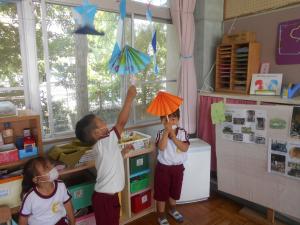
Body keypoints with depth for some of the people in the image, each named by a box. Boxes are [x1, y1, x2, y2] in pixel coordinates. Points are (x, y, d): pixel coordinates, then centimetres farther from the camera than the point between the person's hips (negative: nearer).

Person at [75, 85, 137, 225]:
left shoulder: (103, 145, 3)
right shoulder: (105, 143, -24)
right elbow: (121, 122, -29)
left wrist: (123, 151, 14)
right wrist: (130, 97, -25)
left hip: (109, 194, 9)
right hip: (105, 197, -9)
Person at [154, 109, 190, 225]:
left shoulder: (183, 132, -8)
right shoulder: (161, 133, -13)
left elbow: (185, 148, -21)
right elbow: (161, 147, -29)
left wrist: (173, 135, -27)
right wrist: (166, 131, -33)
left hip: (178, 167, 3)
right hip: (163, 167, -2)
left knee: (174, 190, 22)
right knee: (161, 192, 10)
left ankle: (173, 209, 48)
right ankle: (161, 215, 30)